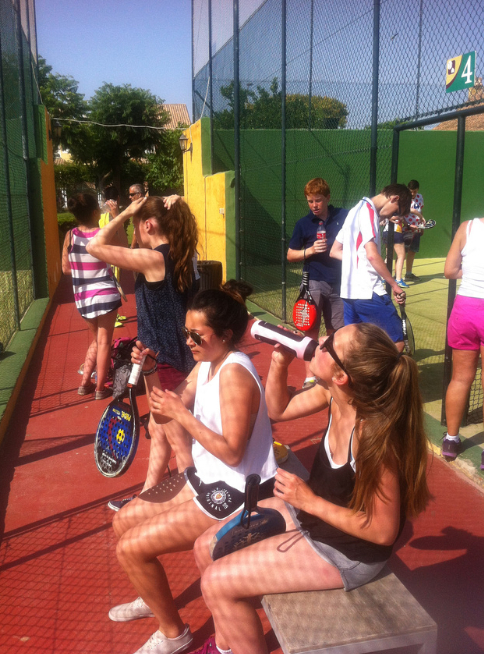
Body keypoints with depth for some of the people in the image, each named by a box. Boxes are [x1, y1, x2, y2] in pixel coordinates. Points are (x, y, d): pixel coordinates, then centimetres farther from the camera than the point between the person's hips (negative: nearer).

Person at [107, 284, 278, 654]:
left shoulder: (234, 374, -26)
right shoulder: (207, 364, 3)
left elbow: (232, 453, -28)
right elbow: (164, 415, 6)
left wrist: (183, 415, -27)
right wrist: (150, 374, -9)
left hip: (235, 495, -10)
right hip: (206, 479, 10)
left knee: (131, 548, -9)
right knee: (124, 520, 16)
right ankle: (152, 599, 39)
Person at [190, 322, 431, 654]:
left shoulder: (374, 435, -35)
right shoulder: (333, 393, -14)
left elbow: (384, 531, -25)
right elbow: (278, 409, 4)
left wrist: (310, 501, -24)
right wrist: (279, 363, -13)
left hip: (348, 551, -8)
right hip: (308, 511, 8)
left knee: (217, 583, -9)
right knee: (207, 548, 10)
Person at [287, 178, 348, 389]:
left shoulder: (344, 216, 2)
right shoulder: (303, 224, 1)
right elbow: (290, 255, 4)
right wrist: (310, 250, -12)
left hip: (339, 283, 1)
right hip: (314, 283, -1)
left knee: (335, 331, 8)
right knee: (311, 330, 0)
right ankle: (310, 377, 8)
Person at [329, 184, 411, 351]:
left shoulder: (355, 210, 20)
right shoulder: (368, 211, -10)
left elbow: (335, 251, 24)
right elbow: (372, 255, -20)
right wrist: (394, 285, -14)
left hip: (349, 292, 10)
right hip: (368, 293, -10)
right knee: (396, 343, -5)